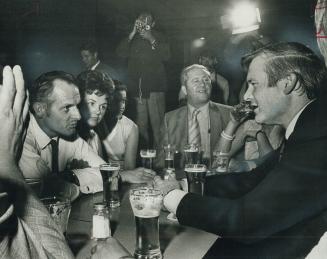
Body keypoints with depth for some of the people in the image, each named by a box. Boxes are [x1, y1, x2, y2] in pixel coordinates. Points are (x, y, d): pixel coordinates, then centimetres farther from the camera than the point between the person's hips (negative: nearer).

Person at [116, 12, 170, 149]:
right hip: (136, 88, 3)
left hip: (154, 88, -2)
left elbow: (166, 56, -5)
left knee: (157, 123, -9)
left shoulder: (158, 37, 9)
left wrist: (151, 40, -10)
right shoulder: (133, 39, 14)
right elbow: (121, 53, 0)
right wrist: (132, 34, -5)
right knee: (140, 125, 5)